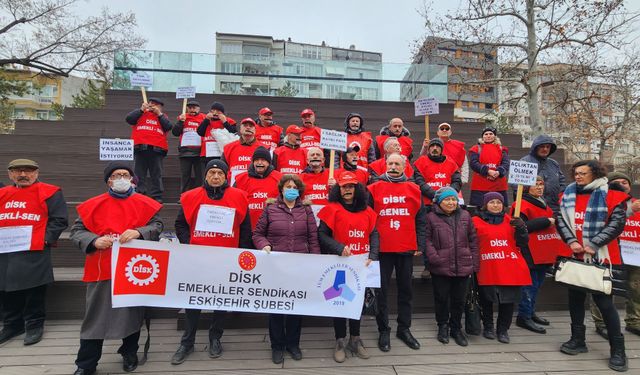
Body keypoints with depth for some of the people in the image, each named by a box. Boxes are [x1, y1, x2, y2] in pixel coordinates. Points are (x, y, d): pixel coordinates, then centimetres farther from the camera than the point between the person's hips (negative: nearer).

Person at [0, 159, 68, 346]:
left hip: (34, 253, -6)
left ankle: (35, 325, 16)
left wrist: (46, 238, -15)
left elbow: (59, 219, -7)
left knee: (34, 290, 2)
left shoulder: (49, 193, -3)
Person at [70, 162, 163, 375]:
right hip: (101, 269, 0)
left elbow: (157, 225, -1)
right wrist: (94, 241, -15)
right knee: (96, 316, 7)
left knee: (133, 312, 13)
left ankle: (129, 353, 34)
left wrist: (138, 232, -20)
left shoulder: (145, 204, 2)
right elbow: (77, 231, 4)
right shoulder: (93, 205, 3)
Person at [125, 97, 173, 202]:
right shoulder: (141, 114, 20)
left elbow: (169, 127, 1)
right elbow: (128, 119, 4)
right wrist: (141, 109, 3)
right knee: (139, 174, 1)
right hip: (140, 149, 1)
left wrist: (159, 114, 2)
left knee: (156, 175, 1)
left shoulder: (163, 116, 20)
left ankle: (156, 196, 4)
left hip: (157, 150, 0)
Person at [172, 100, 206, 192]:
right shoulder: (183, 117, 12)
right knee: (185, 175, 6)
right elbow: (175, 133, 4)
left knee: (199, 175, 1)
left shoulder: (203, 118, 6)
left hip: (199, 151, -2)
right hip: (185, 151, 2)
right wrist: (181, 121, -6)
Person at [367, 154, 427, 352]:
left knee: (406, 289, 13)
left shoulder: (414, 189, 6)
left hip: (407, 248, 2)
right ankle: (384, 330, 21)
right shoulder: (374, 189, 1)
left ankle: (404, 329, 29)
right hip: (382, 248, -2)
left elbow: (421, 220, 8)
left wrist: (420, 245, 3)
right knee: (381, 290, 6)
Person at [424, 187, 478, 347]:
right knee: (441, 298, 10)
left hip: (463, 267, 3)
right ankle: (443, 326, 31)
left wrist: (475, 263, 5)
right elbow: (427, 239, -5)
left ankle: (456, 328, 33)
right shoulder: (431, 217, -4)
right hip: (440, 268, -3)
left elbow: (473, 240, 9)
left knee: (459, 300, 14)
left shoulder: (465, 215, 7)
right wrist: (434, 258, -16)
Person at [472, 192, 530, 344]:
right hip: (488, 269, -2)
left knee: (509, 300, 6)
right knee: (487, 299, 7)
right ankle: (488, 327, 28)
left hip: (511, 268, 3)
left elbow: (522, 243, 7)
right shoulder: (476, 221, 2)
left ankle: (503, 329, 24)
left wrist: (521, 227, -9)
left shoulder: (511, 221, 12)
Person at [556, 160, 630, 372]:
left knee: (604, 301, -1)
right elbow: (561, 220, 3)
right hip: (575, 256, 5)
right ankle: (577, 340, 26)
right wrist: (571, 241, -11)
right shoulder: (568, 195, 7)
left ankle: (618, 349, 15)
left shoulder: (611, 195, -6)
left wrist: (593, 245, -18)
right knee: (575, 297, 12)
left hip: (601, 257, -5)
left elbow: (617, 223, -12)